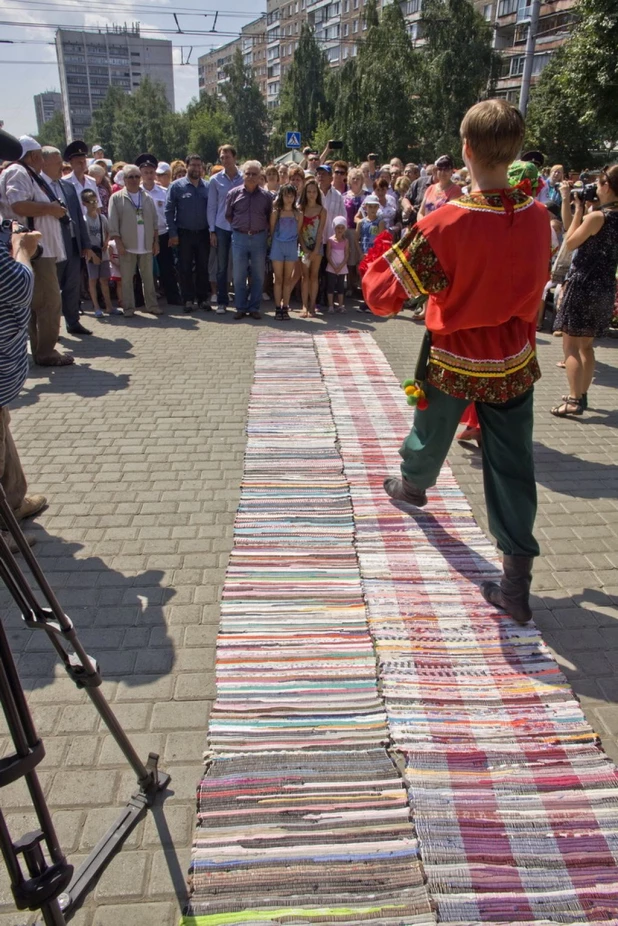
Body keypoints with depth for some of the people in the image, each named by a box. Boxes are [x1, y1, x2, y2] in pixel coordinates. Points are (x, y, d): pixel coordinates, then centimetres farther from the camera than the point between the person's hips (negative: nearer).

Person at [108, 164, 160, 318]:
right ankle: (129, 308, 10)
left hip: (146, 246, 3)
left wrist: (156, 241, 5)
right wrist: (118, 242, -11)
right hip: (126, 246, -3)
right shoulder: (117, 198, 0)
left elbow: (154, 221, 11)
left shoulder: (147, 198, 11)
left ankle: (151, 305, 17)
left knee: (148, 277, 9)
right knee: (127, 278, 3)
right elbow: (113, 223, -4)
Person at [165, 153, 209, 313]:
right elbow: (169, 210, -3)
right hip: (184, 234, -2)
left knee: (203, 268, 7)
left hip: (203, 233, 2)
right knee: (185, 268, 4)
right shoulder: (177, 186, -2)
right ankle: (188, 299, 12)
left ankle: (203, 298, 16)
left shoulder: (208, 186, 5)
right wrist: (173, 233, -8)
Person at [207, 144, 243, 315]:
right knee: (222, 267, 4)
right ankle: (222, 302, 11)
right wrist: (212, 230, 0)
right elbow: (211, 206, 5)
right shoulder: (216, 180, 3)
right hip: (221, 228, 1)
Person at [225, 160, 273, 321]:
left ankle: (254, 307, 14)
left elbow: (271, 218, 10)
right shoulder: (234, 193, 3)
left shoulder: (266, 196, 3)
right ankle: (241, 307, 12)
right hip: (239, 237, 0)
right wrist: (238, 228, 5)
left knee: (258, 275, 5)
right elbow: (228, 215, 10)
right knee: (239, 275, 2)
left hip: (259, 238, 0)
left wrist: (262, 230, 1)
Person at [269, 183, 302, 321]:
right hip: (278, 246, -1)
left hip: (292, 247, 1)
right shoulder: (276, 212, 0)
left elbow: (298, 233, 9)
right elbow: (271, 231, 5)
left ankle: (285, 308, 9)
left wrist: (297, 250, 6)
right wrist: (273, 245, 4)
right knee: (278, 279, 2)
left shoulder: (298, 214, 5)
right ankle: (278, 308, 5)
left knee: (288, 279, 5)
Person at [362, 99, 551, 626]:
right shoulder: (538, 218, -8)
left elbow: (383, 296, -18)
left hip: (454, 361, -2)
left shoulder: (444, 224, -22)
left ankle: (412, 487, 56)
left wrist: (378, 263, 1)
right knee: (512, 465, 6)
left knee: (431, 434, 25)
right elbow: (534, 285, 8)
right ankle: (517, 582, 8)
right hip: (515, 363, 3)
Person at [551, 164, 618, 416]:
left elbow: (570, 243, -5)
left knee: (570, 345, -3)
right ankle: (581, 395, 26)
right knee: (586, 345, 18)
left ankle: (574, 400, -6)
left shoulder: (597, 216, -15)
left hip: (583, 286, -8)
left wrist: (579, 210, -1)